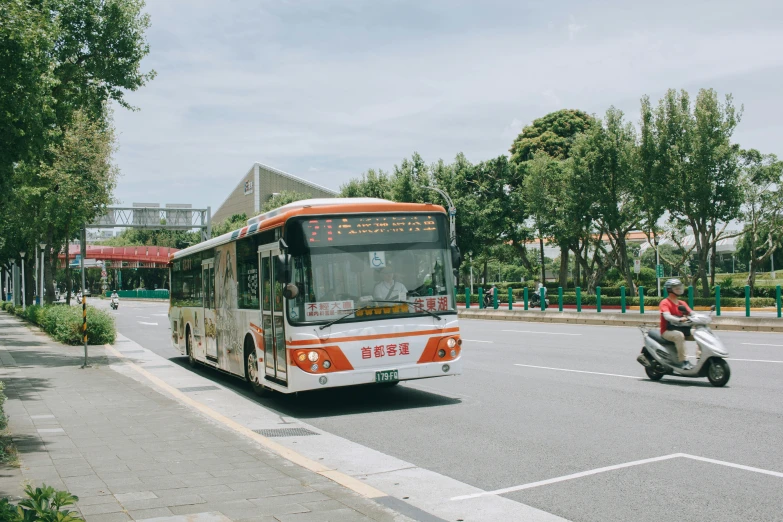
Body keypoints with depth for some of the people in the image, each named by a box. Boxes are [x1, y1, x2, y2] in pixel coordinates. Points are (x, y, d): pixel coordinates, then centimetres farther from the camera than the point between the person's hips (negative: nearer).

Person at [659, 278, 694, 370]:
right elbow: (667, 316, -25)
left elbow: (691, 313, 2)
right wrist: (679, 320, -43)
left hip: (680, 329, 7)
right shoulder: (665, 303, -8)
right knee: (679, 335, -37)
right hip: (667, 331, -7)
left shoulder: (682, 303, 15)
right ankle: (683, 362, -39)